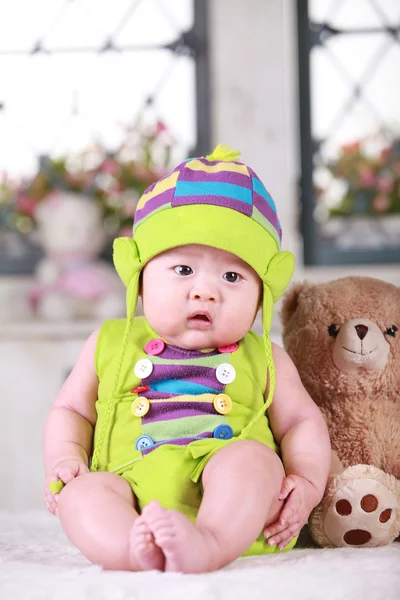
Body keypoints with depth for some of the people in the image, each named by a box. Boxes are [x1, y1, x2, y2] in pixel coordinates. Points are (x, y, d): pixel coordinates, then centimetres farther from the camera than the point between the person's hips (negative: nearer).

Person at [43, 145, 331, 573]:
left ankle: (207, 546, -57)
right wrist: (62, 462, 5)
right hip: (133, 493, 1)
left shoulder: (262, 359, 18)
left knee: (252, 457, -30)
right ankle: (139, 550, -56)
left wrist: (307, 482, -1)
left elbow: (301, 423, 19)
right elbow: (71, 410, 26)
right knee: (82, 493, -27)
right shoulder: (111, 345, 19)